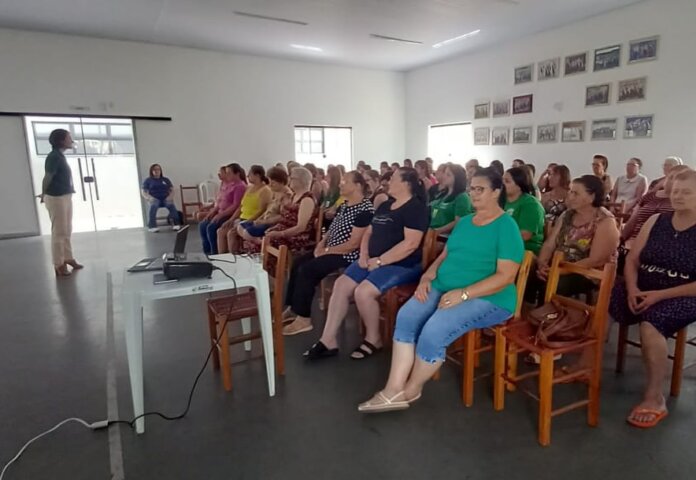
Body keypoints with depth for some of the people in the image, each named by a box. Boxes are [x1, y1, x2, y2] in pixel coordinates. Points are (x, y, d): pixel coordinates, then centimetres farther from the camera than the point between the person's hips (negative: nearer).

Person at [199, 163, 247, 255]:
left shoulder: (240, 186, -12)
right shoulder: (227, 184, 16)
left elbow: (236, 205, -19)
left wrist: (221, 215, -20)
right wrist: (212, 212, 6)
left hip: (231, 215, -9)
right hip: (221, 213, 9)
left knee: (211, 227, -23)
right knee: (202, 225, 0)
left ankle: (215, 253, -9)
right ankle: (207, 252, 7)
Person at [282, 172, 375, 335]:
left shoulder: (365, 210, -19)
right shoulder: (344, 205, 12)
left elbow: (354, 244, -23)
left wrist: (326, 251, -17)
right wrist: (322, 243, -3)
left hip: (347, 255, -10)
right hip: (329, 249, 10)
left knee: (307, 269, -20)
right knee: (298, 263, 2)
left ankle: (303, 318, -9)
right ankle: (293, 307, 13)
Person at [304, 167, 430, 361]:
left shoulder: (416, 208, -11)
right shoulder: (385, 206, 17)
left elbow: (411, 244, -21)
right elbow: (369, 232, 18)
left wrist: (379, 261, -20)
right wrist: (364, 255, -2)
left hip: (401, 265, -8)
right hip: (374, 261, 9)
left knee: (363, 292, -27)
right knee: (341, 285, -8)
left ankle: (373, 339, -2)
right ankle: (328, 340, -3)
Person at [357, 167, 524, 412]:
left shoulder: (506, 227, -6)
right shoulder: (464, 222, 17)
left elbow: (506, 276, -15)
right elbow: (444, 256, 18)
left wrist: (463, 294, -24)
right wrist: (427, 277, -3)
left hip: (487, 298, -7)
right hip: (444, 288, 7)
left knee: (434, 330, -29)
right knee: (406, 316, -19)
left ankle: (411, 389, -3)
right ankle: (394, 389, -16)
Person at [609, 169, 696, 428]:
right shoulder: (656, 221, 8)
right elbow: (632, 260, 6)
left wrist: (660, 295, -20)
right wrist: (632, 289, -11)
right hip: (643, 290, 5)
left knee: (650, 323, -33)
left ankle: (654, 399, -16)